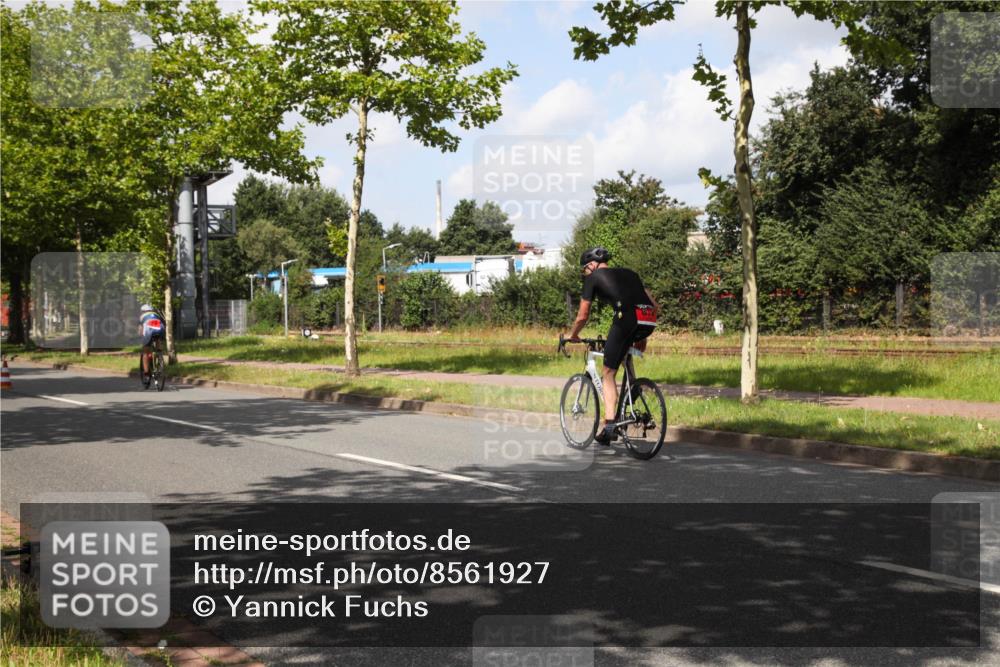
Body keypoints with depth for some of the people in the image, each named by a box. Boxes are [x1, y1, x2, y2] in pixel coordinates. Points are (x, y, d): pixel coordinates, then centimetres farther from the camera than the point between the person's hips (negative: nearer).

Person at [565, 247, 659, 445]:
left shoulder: (593, 278, 17)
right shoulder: (629, 273, 32)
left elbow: (583, 316, 19)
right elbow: (656, 307, 29)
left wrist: (573, 336, 37)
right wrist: (641, 336, 37)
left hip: (627, 319, -5)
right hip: (649, 322, 5)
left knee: (608, 374, 5)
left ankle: (609, 425, -6)